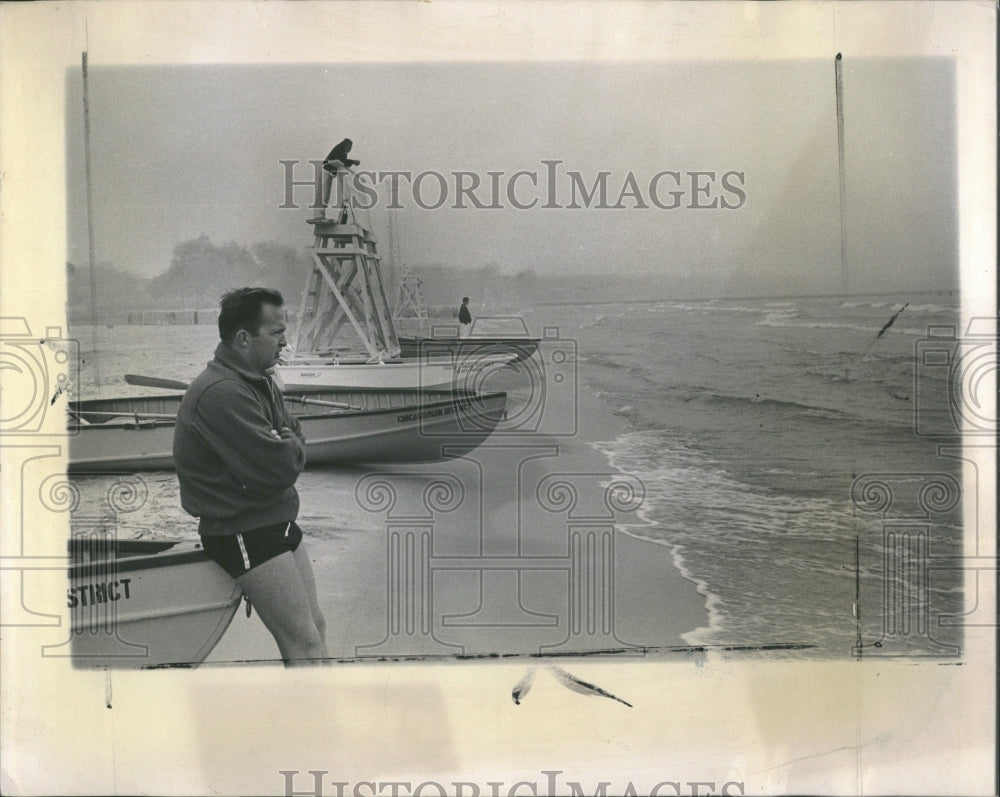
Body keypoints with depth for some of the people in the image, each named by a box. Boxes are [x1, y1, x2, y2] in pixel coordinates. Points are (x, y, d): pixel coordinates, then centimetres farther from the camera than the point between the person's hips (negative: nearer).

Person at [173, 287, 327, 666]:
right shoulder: (221, 393, -24)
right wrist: (290, 448, -5)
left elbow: (295, 435, 13)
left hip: (277, 522, 10)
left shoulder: (258, 380, 10)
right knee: (305, 643, -9)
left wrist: (285, 446, -10)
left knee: (315, 627, 15)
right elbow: (277, 468, -27)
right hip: (242, 535, -10)